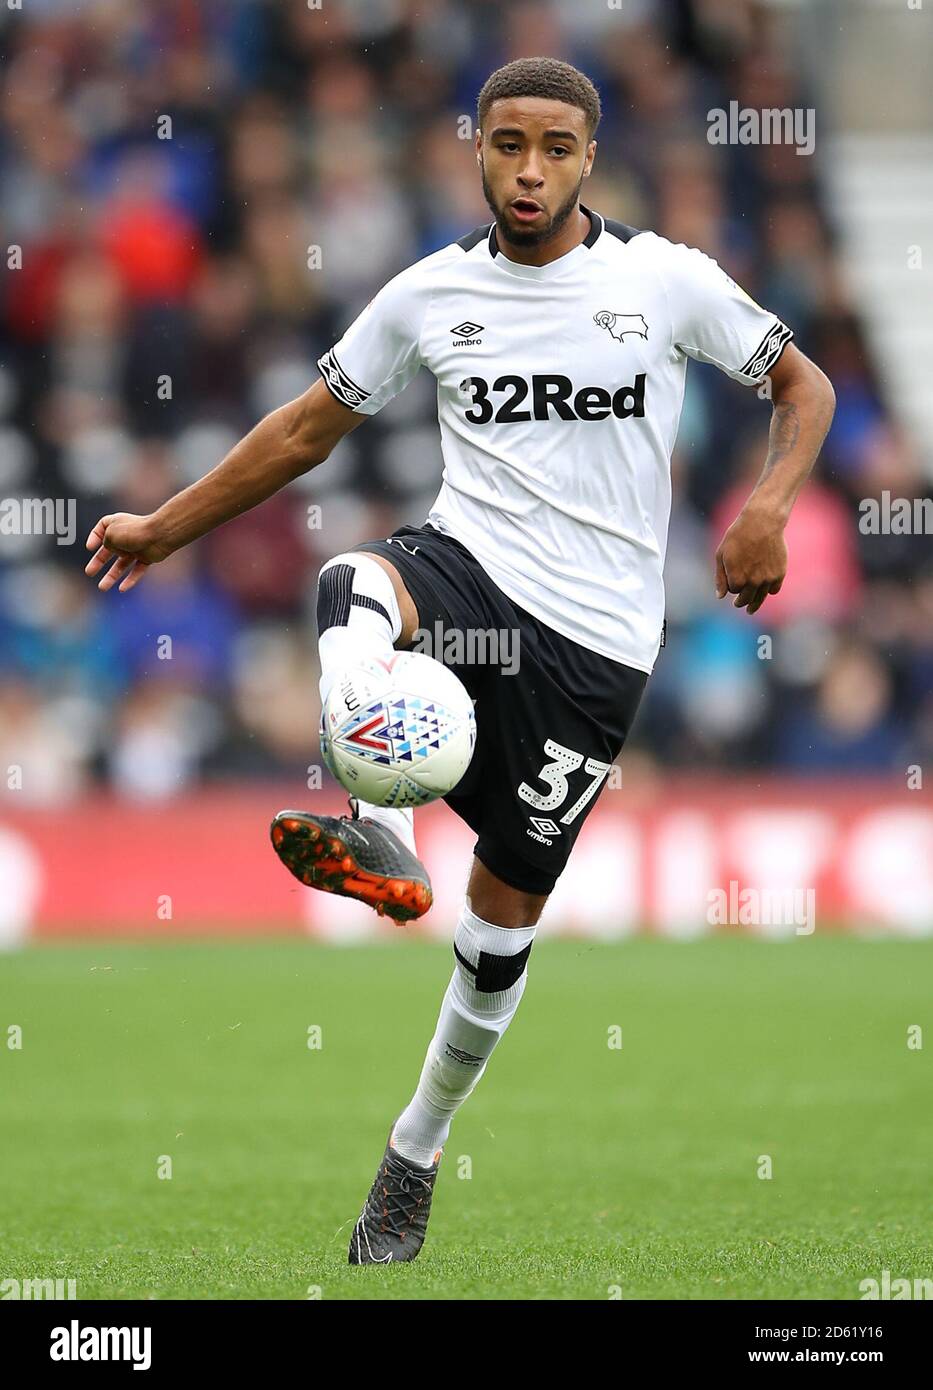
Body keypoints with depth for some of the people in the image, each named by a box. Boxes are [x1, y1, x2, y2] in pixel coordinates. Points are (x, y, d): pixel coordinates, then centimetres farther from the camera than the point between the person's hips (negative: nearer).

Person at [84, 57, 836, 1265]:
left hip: (593, 638, -1)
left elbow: (804, 386, 9)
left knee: (505, 914, 2)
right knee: (354, 586, -37)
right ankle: (375, 833, -61)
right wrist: (163, 528, 17)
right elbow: (310, 426, 16)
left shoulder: (666, 280, 0)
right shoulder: (430, 294, 6)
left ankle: (417, 1150, 25)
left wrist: (767, 506, -11)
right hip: (465, 569, 1)